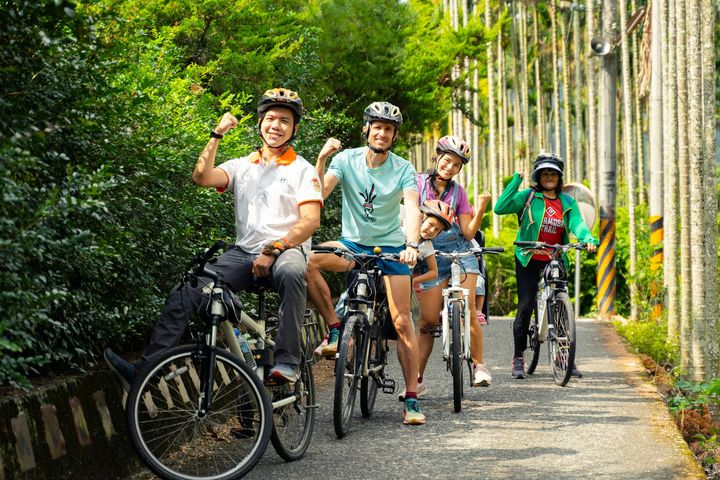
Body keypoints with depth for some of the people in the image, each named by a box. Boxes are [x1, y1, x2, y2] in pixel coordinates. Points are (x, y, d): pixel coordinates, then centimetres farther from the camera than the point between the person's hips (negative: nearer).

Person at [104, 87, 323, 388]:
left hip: (286, 250, -4)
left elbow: (310, 220, -6)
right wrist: (217, 135, -3)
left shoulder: (302, 170, 6)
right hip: (244, 251, 4)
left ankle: (287, 361, -39)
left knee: (291, 272, -42)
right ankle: (144, 370, -19)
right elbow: (202, 177, 1)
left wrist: (273, 250, -17)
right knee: (184, 295, -17)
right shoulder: (242, 166, 18)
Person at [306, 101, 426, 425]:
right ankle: (335, 329, -16)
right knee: (306, 260, -29)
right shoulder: (346, 159, -6)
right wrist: (321, 160, -32)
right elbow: (319, 194, -17)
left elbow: (412, 208, -23)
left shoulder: (403, 169, -8)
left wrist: (412, 245, -40)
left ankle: (412, 400, -3)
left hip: (391, 248, -1)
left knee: (402, 322, -9)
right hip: (352, 244, 1)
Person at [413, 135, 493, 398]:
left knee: (467, 310, -14)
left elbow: (468, 232, 2)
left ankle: (479, 365, 0)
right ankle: (417, 380, 3)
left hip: (459, 251, 1)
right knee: (427, 321, -3)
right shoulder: (419, 183, 1)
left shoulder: (458, 192, 6)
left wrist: (481, 208, -11)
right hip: (429, 255, -1)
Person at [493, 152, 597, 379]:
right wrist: (516, 181, -18)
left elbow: (577, 224, -8)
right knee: (525, 307, -8)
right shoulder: (528, 196, -3)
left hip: (555, 261, 3)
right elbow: (500, 208, -16)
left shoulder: (567, 202, 8)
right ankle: (518, 357, 2)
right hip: (528, 260, -3)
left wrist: (588, 239, -29)